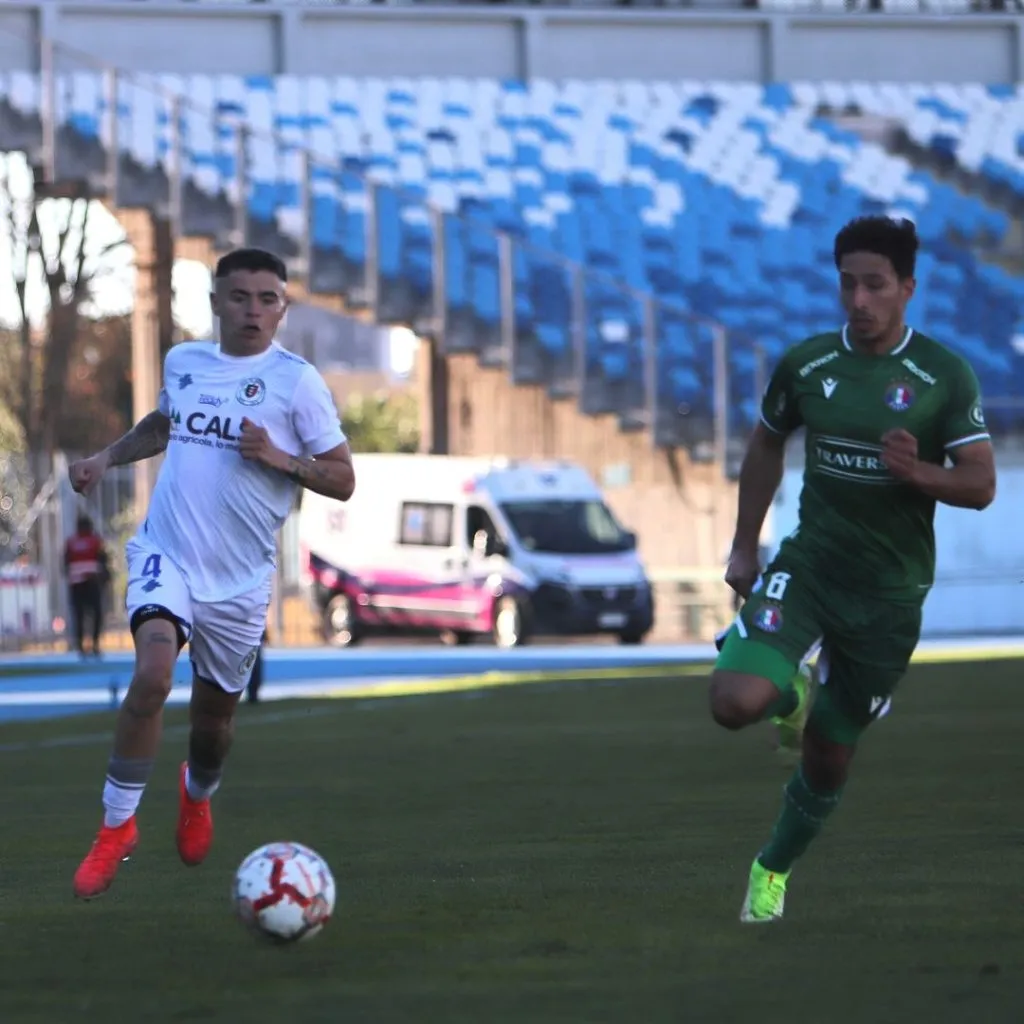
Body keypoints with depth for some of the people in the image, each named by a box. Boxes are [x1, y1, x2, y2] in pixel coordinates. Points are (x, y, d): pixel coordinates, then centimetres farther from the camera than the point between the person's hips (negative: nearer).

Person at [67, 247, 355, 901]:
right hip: (166, 553, 1)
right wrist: (108, 458, 15)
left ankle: (198, 795, 49)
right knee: (153, 675, -26)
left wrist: (278, 458, -19)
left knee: (215, 713, 13)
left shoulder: (297, 381, -5)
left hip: (240, 578, -1)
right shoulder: (183, 362, 7)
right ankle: (117, 823, -13)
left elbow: (343, 480, -4)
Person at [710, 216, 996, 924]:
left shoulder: (944, 376, -7)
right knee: (735, 703, -24)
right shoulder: (805, 364, -1)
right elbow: (767, 445, 17)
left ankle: (774, 871, 37)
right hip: (806, 568, 1)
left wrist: (920, 472, -28)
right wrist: (745, 546, 14)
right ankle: (794, 685, 13)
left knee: (830, 757, 10)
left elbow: (981, 485, -7)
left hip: (890, 592, -1)